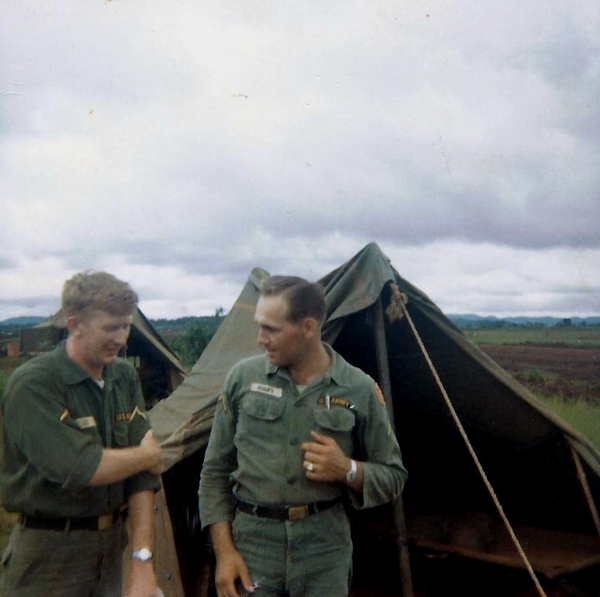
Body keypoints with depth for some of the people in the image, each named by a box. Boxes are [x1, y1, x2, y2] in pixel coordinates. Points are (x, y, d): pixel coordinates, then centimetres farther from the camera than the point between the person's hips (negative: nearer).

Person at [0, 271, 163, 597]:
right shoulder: (32, 384, -19)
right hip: (50, 554, -5)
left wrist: (142, 558, -10)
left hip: (112, 544, 6)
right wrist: (149, 455, -11)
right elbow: (81, 469, -28)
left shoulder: (125, 377, 1)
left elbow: (142, 476, -3)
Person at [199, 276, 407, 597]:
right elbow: (215, 471, 3)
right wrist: (224, 551, -2)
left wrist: (347, 470, -16)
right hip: (252, 539, 0)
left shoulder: (359, 390, -6)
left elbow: (392, 477, 4)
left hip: (325, 546, 0)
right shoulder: (243, 376, -4)